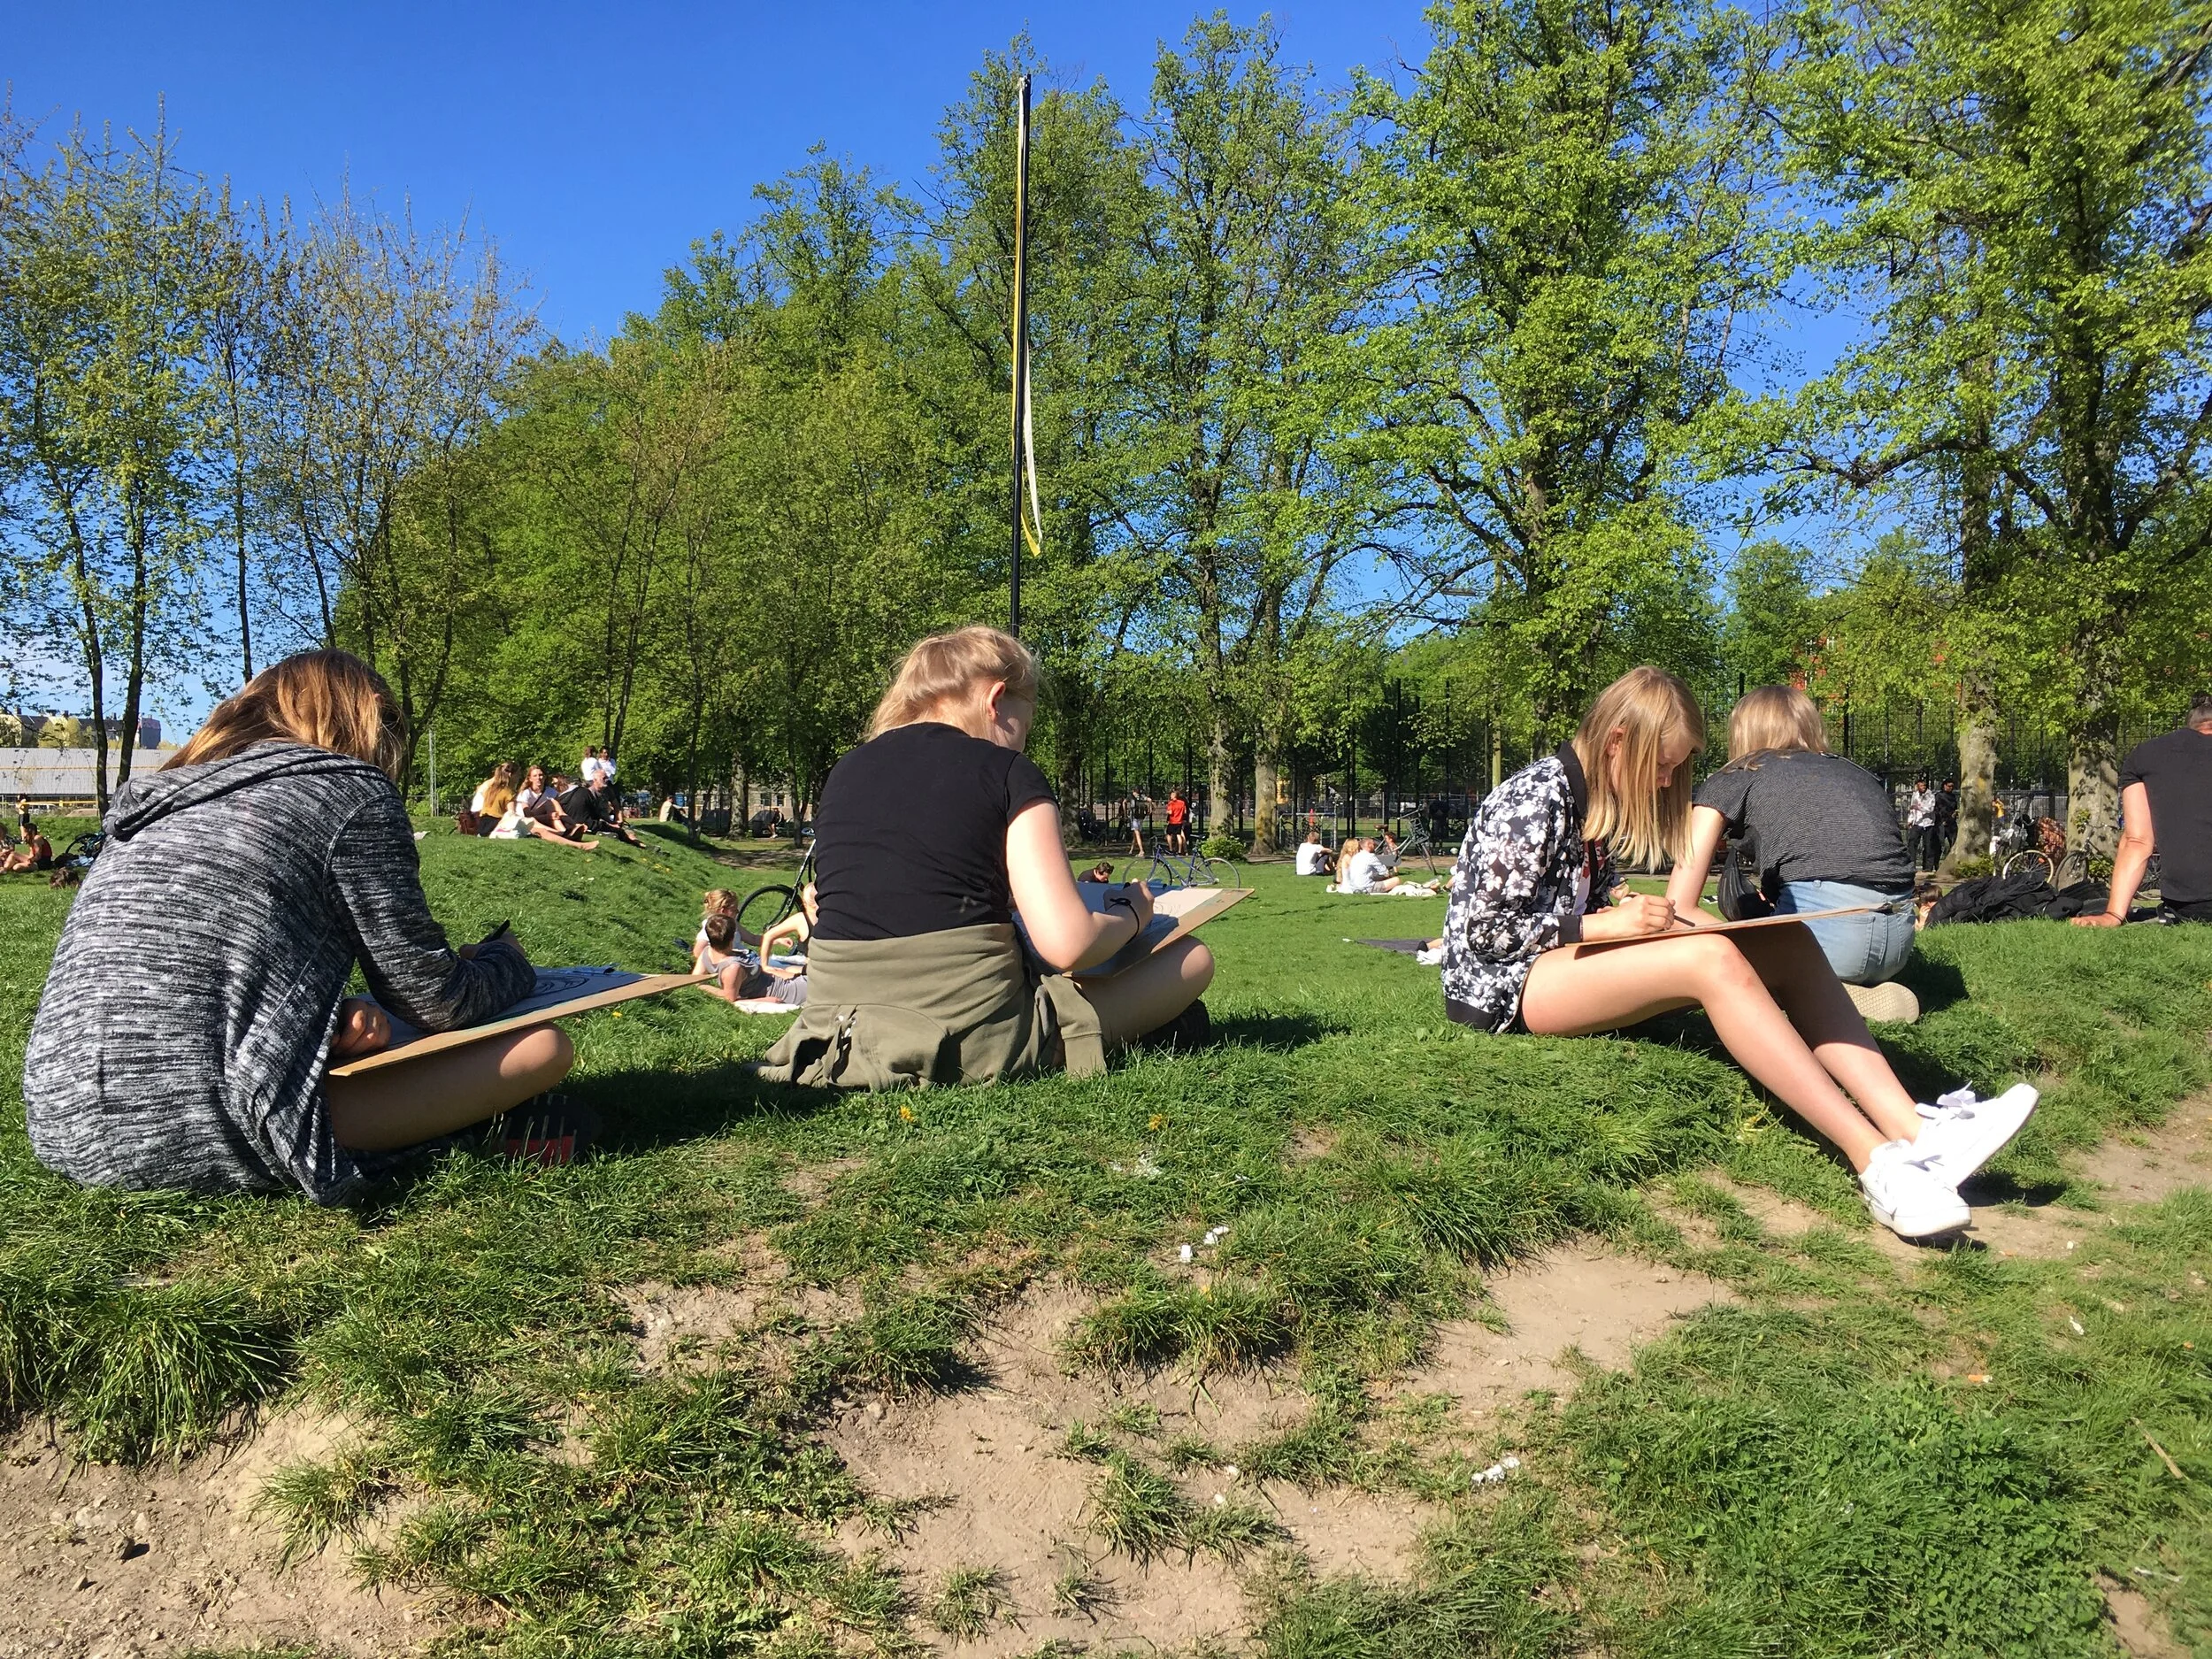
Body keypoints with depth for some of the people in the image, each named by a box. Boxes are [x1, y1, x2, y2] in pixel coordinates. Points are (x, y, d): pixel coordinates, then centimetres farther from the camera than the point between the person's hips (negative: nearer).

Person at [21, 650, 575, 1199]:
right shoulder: (351, 789, 0)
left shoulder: (162, 797, 21)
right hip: (211, 1139, -8)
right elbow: (432, 1002, 1)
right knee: (542, 1046, -2)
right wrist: (506, 960, 22)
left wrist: (331, 1017, 7)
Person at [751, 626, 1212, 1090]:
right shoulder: (1006, 773, -4)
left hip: (839, 1032, 6)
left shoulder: (842, 773, 12)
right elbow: (1067, 944, -13)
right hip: (971, 1042, -6)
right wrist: (1131, 913, 9)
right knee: (1192, 957, 11)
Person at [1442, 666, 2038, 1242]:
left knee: (1788, 946, -8)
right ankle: (1875, 1160, -31)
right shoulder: (1536, 796, -12)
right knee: (1713, 959, -31)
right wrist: (1606, 923, -18)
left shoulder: (1599, 800, 16)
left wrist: (1634, 911, -2)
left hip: (1572, 962, 9)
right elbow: (1488, 931, -16)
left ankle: (1911, 1129, -22)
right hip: (1505, 986, -9)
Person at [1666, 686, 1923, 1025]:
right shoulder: (1858, 774, 28)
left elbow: (1678, 906, 10)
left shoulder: (1730, 781, 15)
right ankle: (1872, 990, 6)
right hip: (1900, 934, 6)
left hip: (1823, 919, -6)